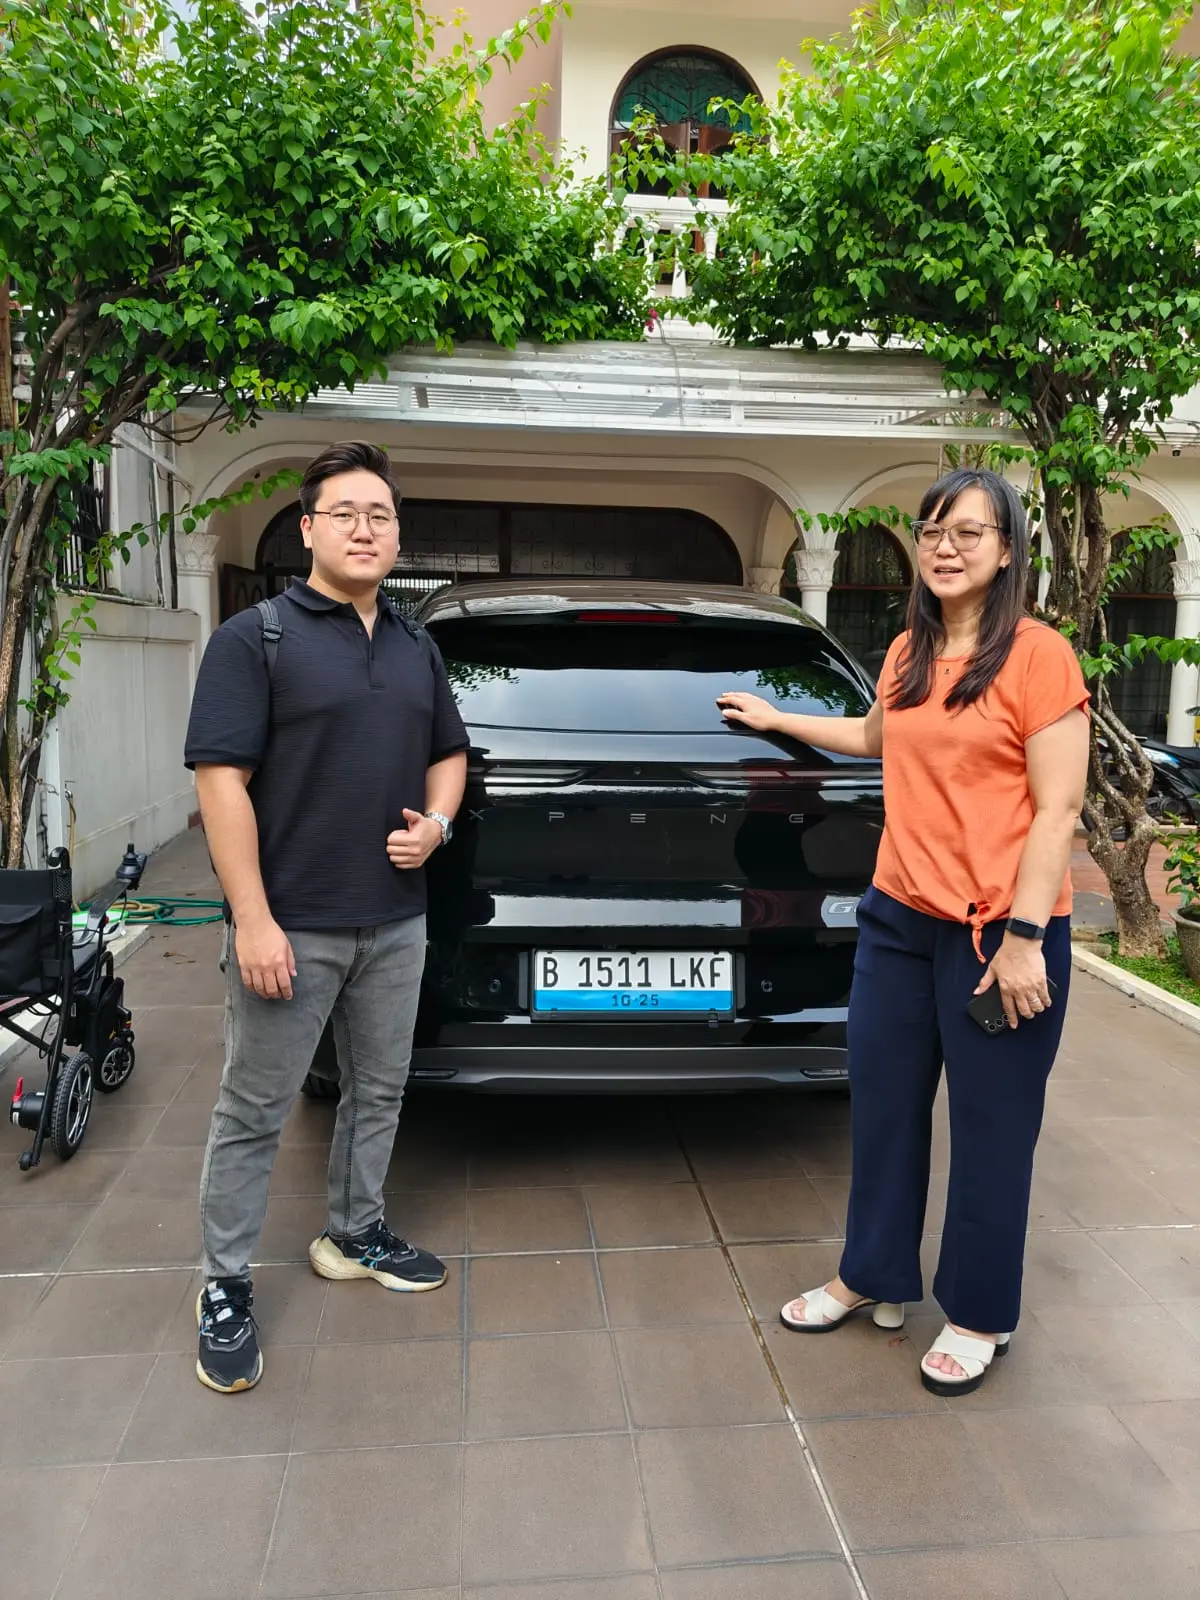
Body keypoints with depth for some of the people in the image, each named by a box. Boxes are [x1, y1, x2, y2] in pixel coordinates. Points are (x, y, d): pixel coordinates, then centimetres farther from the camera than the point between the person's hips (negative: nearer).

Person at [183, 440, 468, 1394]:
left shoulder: (418, 649, 10)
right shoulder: (254, 637, -7)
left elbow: (449, 755, 19)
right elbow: (221, 780, -13)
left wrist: (436, 824, -3)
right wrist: (253, 920, -19)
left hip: (396, 923, 6)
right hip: (290, 927, -5)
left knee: (379, 1092, 17)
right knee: (253, 1113, 6)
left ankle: (355, 1235, 37)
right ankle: (226, 1288, 22)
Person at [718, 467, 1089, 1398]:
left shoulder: (1038, 655, -11)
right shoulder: (907, 653, 9)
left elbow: (1058, 809, -14)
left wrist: (1022, 938, -17)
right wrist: (780, 720, 33)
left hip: (1000, 929, -6)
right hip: (899, 918, 6)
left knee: (991, 1128, 9)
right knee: (883, 1107, 15)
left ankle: (978, 1316, 29)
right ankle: (873, 1279, 35)